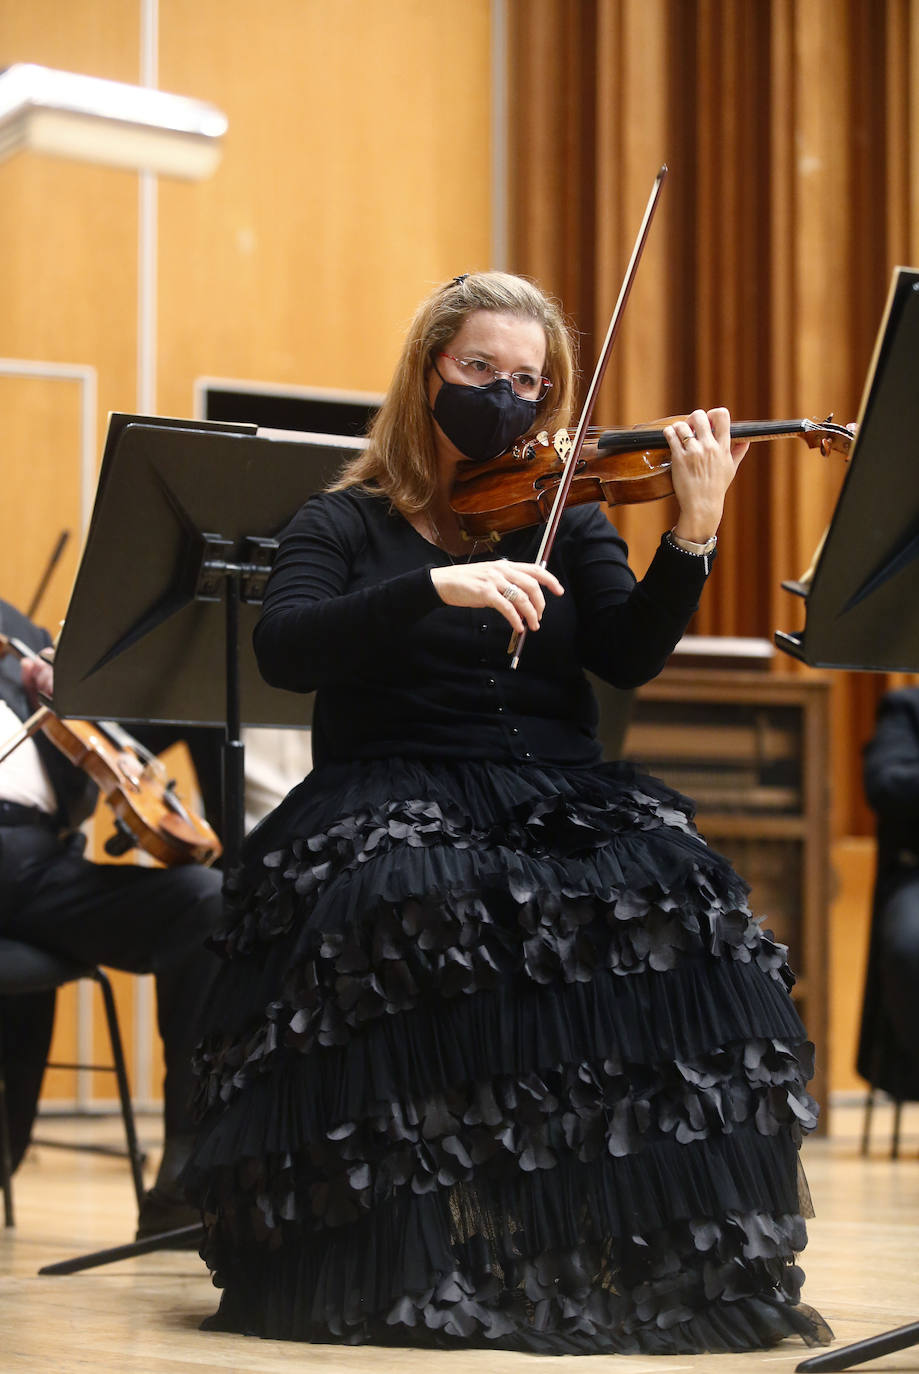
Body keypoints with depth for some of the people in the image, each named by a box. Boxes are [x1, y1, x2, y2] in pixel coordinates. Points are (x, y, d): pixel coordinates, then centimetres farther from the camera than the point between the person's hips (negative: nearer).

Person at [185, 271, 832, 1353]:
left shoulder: (568, 520, 16)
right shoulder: (345, 523, 9)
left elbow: (630, 655, -1)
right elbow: (283, 649, -10)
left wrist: (693, 532, -17)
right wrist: (437, 586, -23)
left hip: (559, 799, 2)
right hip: (395, 801, -2)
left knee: (668, 889, -29)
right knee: (409, 902, -37)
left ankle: (678, 1261, -24)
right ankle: (421, 1265, -27)